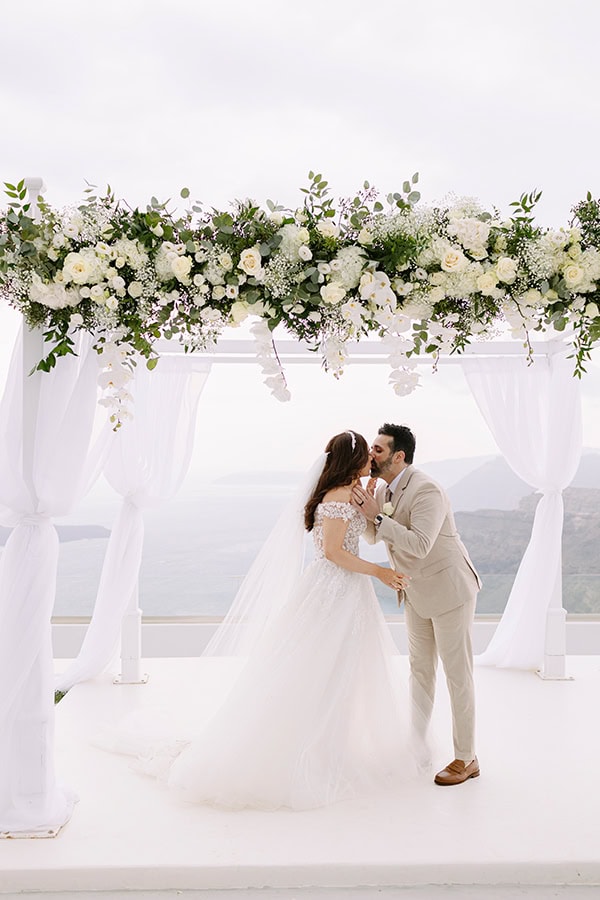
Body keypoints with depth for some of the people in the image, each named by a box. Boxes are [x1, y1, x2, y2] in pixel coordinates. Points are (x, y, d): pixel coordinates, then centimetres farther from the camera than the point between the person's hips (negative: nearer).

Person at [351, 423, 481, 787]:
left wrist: (377, 515, -33)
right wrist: (366, 507, -12)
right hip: (416, 592, 9)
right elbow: (373, 537, 7)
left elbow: (419, 544, -35)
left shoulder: (426, 490, -26)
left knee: (457, 674, 0)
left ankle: (466, 759, 11)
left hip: (448, 589, -9)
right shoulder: (384, 489, 2)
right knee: (421, 669, 17)